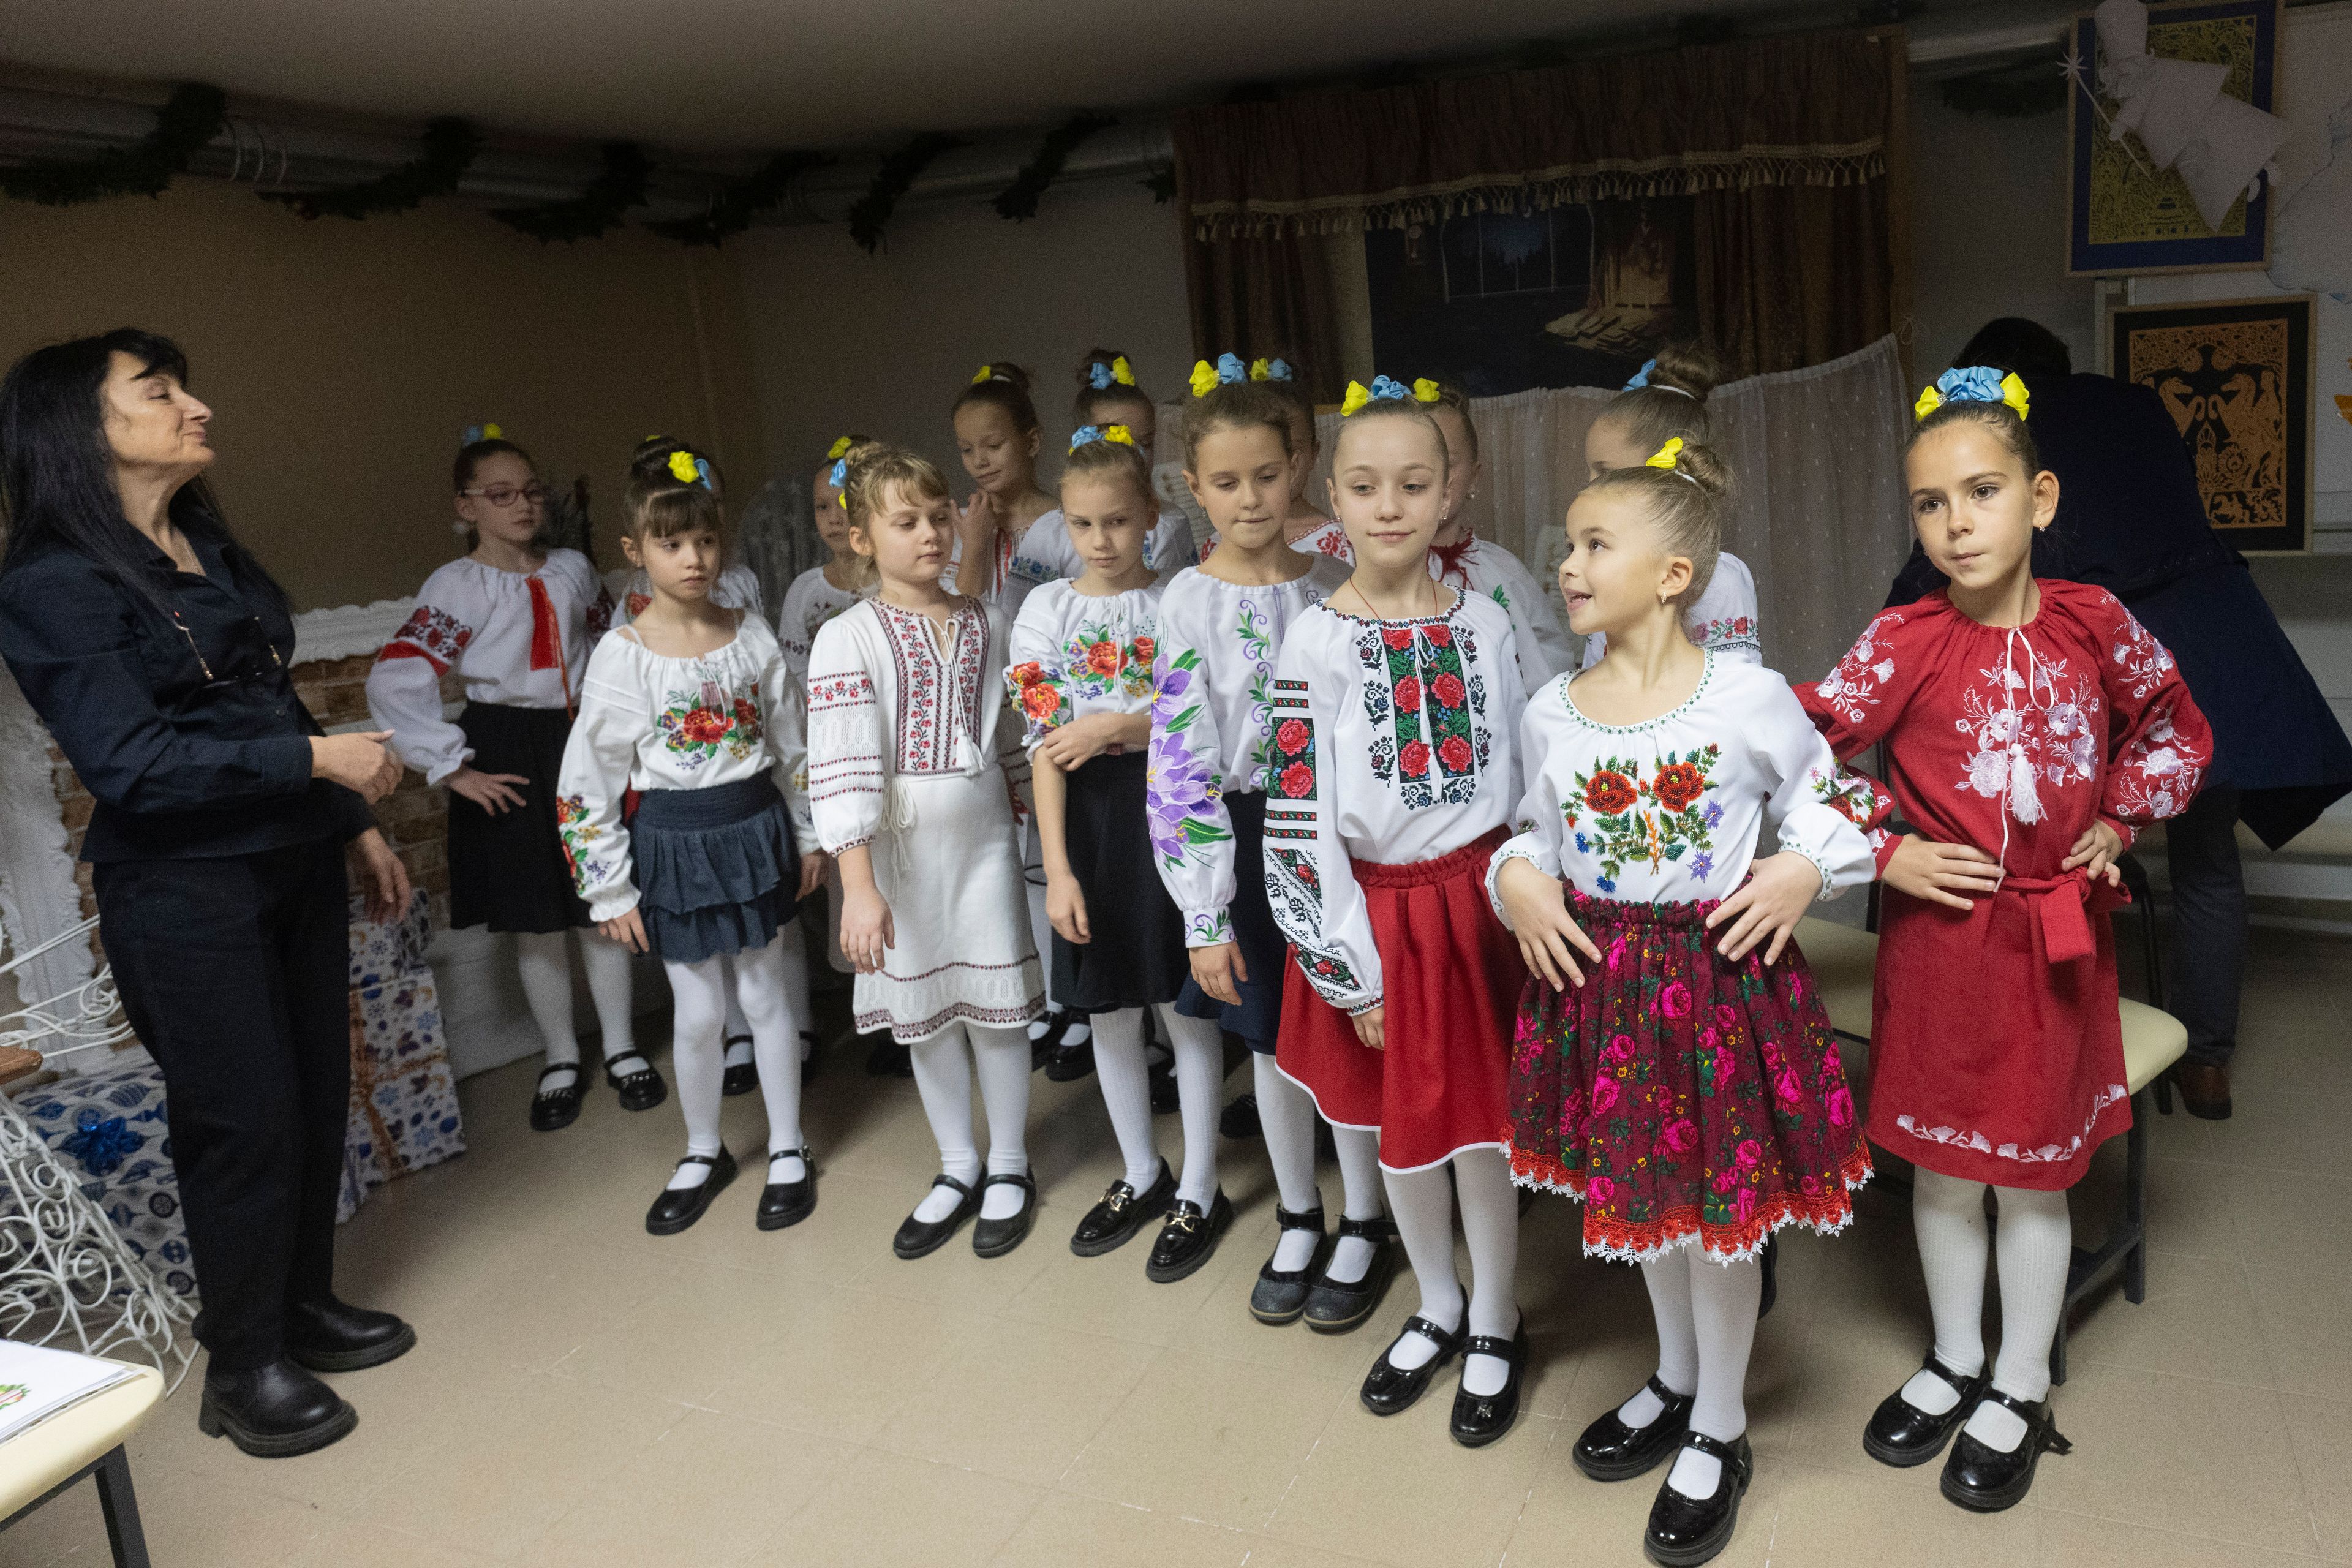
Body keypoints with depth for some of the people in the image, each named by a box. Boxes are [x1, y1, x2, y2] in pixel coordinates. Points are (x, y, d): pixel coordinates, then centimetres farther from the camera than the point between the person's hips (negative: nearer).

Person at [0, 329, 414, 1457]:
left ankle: (305, 1307, 32)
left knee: (319, 1093, 13)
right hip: (182, 893, -7)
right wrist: (318, 760, -22)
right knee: (245, 1120, 0)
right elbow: (131, 762, -21)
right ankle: (243, 1367, 19)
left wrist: (360, 828, 17)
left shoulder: (214, 554, 11)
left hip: (292, 863, 8)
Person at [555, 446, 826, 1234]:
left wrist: (807, 837, 9)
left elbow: (792, 744, 8)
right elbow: (586, 781, -7)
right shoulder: (622, 656, -10)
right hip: (673, 843, -2)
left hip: (756, 829, 2)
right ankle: (703, 1152, 31)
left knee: (766, 993, 10)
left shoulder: (751, 635, -1)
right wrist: (611, 890, -6)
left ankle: (786, 1148, 26)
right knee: (698, 1010, 7)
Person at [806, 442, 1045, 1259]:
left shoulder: (984, 623, 3)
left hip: (983, 833, 2)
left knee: (996, 1004, 6)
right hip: (900, 848, -2)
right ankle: (957, 1170, 29)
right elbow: (842, 766, -18)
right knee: (923, 1008, 11)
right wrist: (859, 884, -25)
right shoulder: (848, 639, -10)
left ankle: (1009, 1168, 26)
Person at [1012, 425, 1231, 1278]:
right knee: (1108, 1009, 13)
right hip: (1089, 814, 2)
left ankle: (1199, 1191, 21)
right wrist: (1057, 867, -9)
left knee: (1186, 1005, 5)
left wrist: (1115, 726, -18)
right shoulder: (1047, 610, 1)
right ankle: (1142, 1175, 33)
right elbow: (1044, 745, -4)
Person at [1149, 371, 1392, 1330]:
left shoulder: (1331, 585, -2)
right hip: (1249, 838, -1)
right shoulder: (1189, 603, -10)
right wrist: (1205, 917, -14)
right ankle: (1298, 1223, 33)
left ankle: (1365, 1225, 28)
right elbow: (1179, 765, -12)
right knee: (1273, 1037, 13)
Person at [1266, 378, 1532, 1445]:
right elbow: (1298, 817, -9)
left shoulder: (1484, 623, -1)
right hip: (1376, 907, 0)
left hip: (1476, 899, 1)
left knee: (1478, 1120, 9)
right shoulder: (1315, 643, -8)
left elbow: (1528, 774, 7)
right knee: (1400, 1127, 14)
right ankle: (1438, 1309, 38)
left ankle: (1495, 1326, 32)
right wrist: (1348, 966, -10)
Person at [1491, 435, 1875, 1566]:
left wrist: (1805, 869, -13)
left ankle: (1719, 1433, 32)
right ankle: (1676, 1379, 45)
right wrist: (1516, 881, -6)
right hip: (1598, 973, 4)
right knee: (1639, 1191, 19)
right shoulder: (1551, 713, -1)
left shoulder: (1750, 697, -11)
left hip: (1721, 974, -4)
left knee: (1716, 1202, 9)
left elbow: (1824, 797, 4)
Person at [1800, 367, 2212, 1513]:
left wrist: (2118, 820, 2)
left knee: (2034, 1169, 11)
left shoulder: (2093, 624, -5)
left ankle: (2020, 1392, 31)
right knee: (1940, 1159, 13)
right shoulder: (1904, 644, -11)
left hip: (2055, 935, 1)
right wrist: (1884, 852, -12)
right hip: (1939, 931, -1)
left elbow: (2176, 727, 12)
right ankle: (1956, 1362, 36)